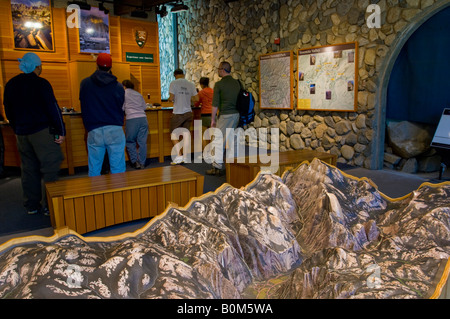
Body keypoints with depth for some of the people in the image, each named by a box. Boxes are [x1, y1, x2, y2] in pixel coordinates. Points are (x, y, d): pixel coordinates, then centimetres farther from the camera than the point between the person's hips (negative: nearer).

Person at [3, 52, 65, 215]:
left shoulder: (10, 85, 11)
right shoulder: (41, 83, -10)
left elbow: (8, 112, 17)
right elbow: (53, 109, -14)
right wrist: (61, 131, -10)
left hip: (22, 133, 7)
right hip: (42, 132, -7)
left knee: (29, 170, 13)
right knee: (49, 168, -2)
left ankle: (31, 205, 21)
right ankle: (48, 206, -1)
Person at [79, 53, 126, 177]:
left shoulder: (84, 83, 5)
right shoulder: (118, 86, 0)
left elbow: (84, 105, 14)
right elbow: (120, 107, 9)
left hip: (94, 132, 1)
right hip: (115, 131, -1)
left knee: (94, 171, 10)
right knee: (117, 170, 4)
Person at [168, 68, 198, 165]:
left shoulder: (173, 83, -7)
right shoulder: (191, 84, 5)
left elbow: (171, 98, -13)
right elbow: (196, 99, 4)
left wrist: (170, 99, 9)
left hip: (178, 113, -4)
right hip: (188, 113, 4)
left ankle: (179, 156, -4)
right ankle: (185, 156, 16)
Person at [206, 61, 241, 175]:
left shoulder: (219, 84, -9)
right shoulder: (237, 83, 10)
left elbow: (215, 104, -11)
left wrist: (213, 120, -4)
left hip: (225, 115, -7)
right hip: (236, 114, 7)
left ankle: (217, 167, -2)